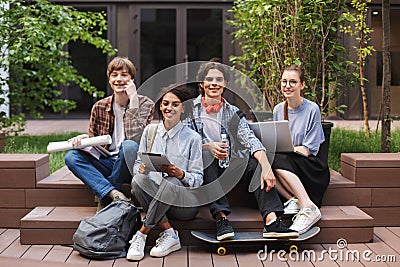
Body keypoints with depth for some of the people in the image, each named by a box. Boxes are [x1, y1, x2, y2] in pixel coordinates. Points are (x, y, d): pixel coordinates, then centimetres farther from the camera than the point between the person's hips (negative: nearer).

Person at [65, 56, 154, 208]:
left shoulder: (145, 104, -6)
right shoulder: (99, 107, 4)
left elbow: (134, 138, -22)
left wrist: (133, 101, -23)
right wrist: (84, 138, -11)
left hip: (129, 164, -4)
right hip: (107, 161, 4)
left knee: (129, 146, -35)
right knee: (71, 157, -17)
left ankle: (106, 197, -15)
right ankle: (114, 194, -32)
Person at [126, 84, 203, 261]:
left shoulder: (192, 138, 1)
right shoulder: (150, 131, 12)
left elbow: (198, 179, -1)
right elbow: (138, 163, 14)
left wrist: (179, 173, -23)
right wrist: (141, 169, -11)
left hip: (185, 202, -3)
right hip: (154, 197, 3)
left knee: (170, 183, -35)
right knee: (138, 180, -28)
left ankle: (141, 235, -21)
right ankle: (169, 234, -22)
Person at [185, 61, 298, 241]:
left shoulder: (232, 112, 11)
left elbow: (250, 139, -7)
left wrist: (266, 166, -25)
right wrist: (208, 147, -25)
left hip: (226, 168, 3)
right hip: (200, 167, -2)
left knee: (255, 161, -22)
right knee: (207, 155, -34)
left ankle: (271, 220, -38)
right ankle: (221, 218, -40)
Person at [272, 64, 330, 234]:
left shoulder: (312, 109, -8)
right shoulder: (278, 110, 9)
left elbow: (309, 150, -12)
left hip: (313, 169, -5)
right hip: (286, 169, 5)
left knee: (277, 159, -32)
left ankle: (309, 208, -31)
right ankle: (293, 200, -22)